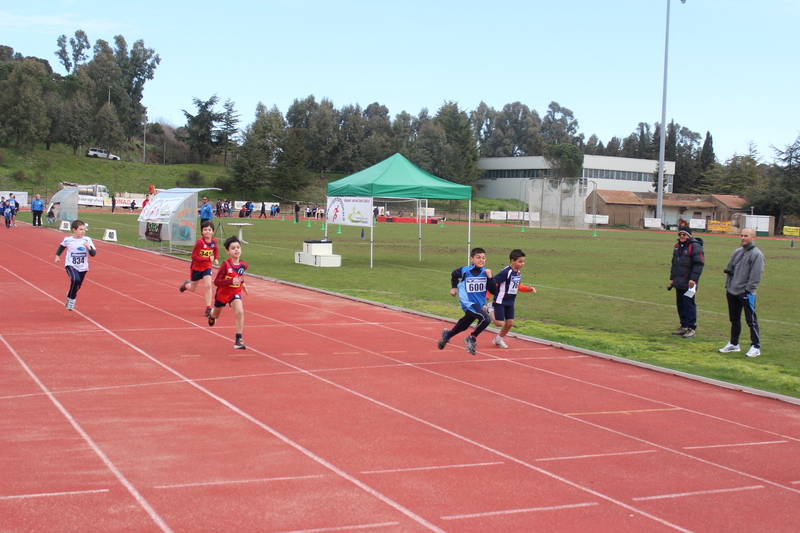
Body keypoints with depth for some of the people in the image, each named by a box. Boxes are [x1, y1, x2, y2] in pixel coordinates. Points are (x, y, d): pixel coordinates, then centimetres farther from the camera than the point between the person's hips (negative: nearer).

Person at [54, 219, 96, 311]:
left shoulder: (87, 240, -8)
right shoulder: (68, 240, -8)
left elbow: (93, 254, -10)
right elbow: (62, 246, 15)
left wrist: (88, 247, -26)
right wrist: (57, 255, 13)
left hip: (83, 268, 3)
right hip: (71, 265, -3)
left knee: (77, 286, 14)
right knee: (76, 279, -29)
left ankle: (70, 300, 44)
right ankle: (71, 299, -8)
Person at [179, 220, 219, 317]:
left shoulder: (213, 241, -6)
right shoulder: (200, 242, -23)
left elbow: (216, 249, 17)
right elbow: (194, 256, -23)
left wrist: (216, 259, 1)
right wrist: (208, 259, -29)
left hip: (207, 267, 3)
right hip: (196, 267, -3)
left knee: (208, 286, -14)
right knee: (192, 288, 14)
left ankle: (208, 308, -9)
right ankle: (186, 285, 52)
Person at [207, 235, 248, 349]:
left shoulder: (243, 265, -9)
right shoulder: (225, 265, -23)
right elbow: (216, 281, -26)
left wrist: (242, 283, 2)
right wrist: (232, 281, -37)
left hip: (235, 294, 1)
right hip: (222, 293, -1)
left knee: (240, 312, -25)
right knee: (216, 315, 23)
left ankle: (239, 340, -19)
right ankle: (211, 315, 64)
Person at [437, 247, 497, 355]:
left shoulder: (485, 272, -4)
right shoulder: (465, 271, -11)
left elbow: (493, 291, -7)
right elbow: (454, 275, 12)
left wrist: (489, 277, -17)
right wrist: (454, 287, 13)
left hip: (479, 305, 5)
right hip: (468, 304, -5)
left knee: (463, 326, 23)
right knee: (486, 319, -26)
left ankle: (447, 334, 54)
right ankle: (471, 339, -6)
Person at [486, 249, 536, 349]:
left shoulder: (518, 273, 5)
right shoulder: (506, 272, -22)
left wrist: (529, 289, 8)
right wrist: (486, 297, -24)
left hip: (510, 302, 8)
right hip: (500, 302, -8)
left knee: (510, 322, 8)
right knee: (499, 323, -10)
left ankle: (499, 339, 31)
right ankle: (490, 309, 17)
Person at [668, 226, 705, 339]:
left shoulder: (695, 246, -9)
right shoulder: (677, 246, 17)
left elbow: (699, 264, -14)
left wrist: (693, 279, -19)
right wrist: (672, 278, 22)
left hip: (688, 283, -8)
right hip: (678, 282, 8)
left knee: (689, 305, -6)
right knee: (680, 305, 11)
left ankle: (692, 328, 0)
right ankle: (684, 326, 20)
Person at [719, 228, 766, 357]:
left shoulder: (756, 254, -8)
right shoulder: (737, 252, 14)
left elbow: (755, 276, -13)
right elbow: (730, 269, 20)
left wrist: (748, 289, -17)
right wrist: (727, 285, 11)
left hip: (746, 293, -7)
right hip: (732, 292, 7)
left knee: (751, 320, -4)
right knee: (734, 319, 15)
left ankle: (756, 347, 0)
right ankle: (733, 344, 25)